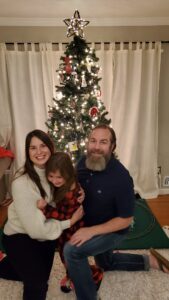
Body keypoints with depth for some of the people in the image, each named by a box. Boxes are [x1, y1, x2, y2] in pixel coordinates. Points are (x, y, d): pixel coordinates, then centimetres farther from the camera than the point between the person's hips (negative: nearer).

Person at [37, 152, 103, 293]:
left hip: (73, 231, -8)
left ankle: (96, 275, 38)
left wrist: (45, 207, -38)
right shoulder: (61, 186, -11)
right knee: (65, 256, 26)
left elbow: (66, 217, -31)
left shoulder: (72, 193, -37)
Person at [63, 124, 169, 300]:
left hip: (113, 231, -7)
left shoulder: (121, 177, -33)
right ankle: (148, 261, 45)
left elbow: (126, 219, -24)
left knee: (71, 251, -25)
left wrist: (91, 231, -29)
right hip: (89, 225, 7)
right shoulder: (83, 162, -16)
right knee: (105, 263, 29)